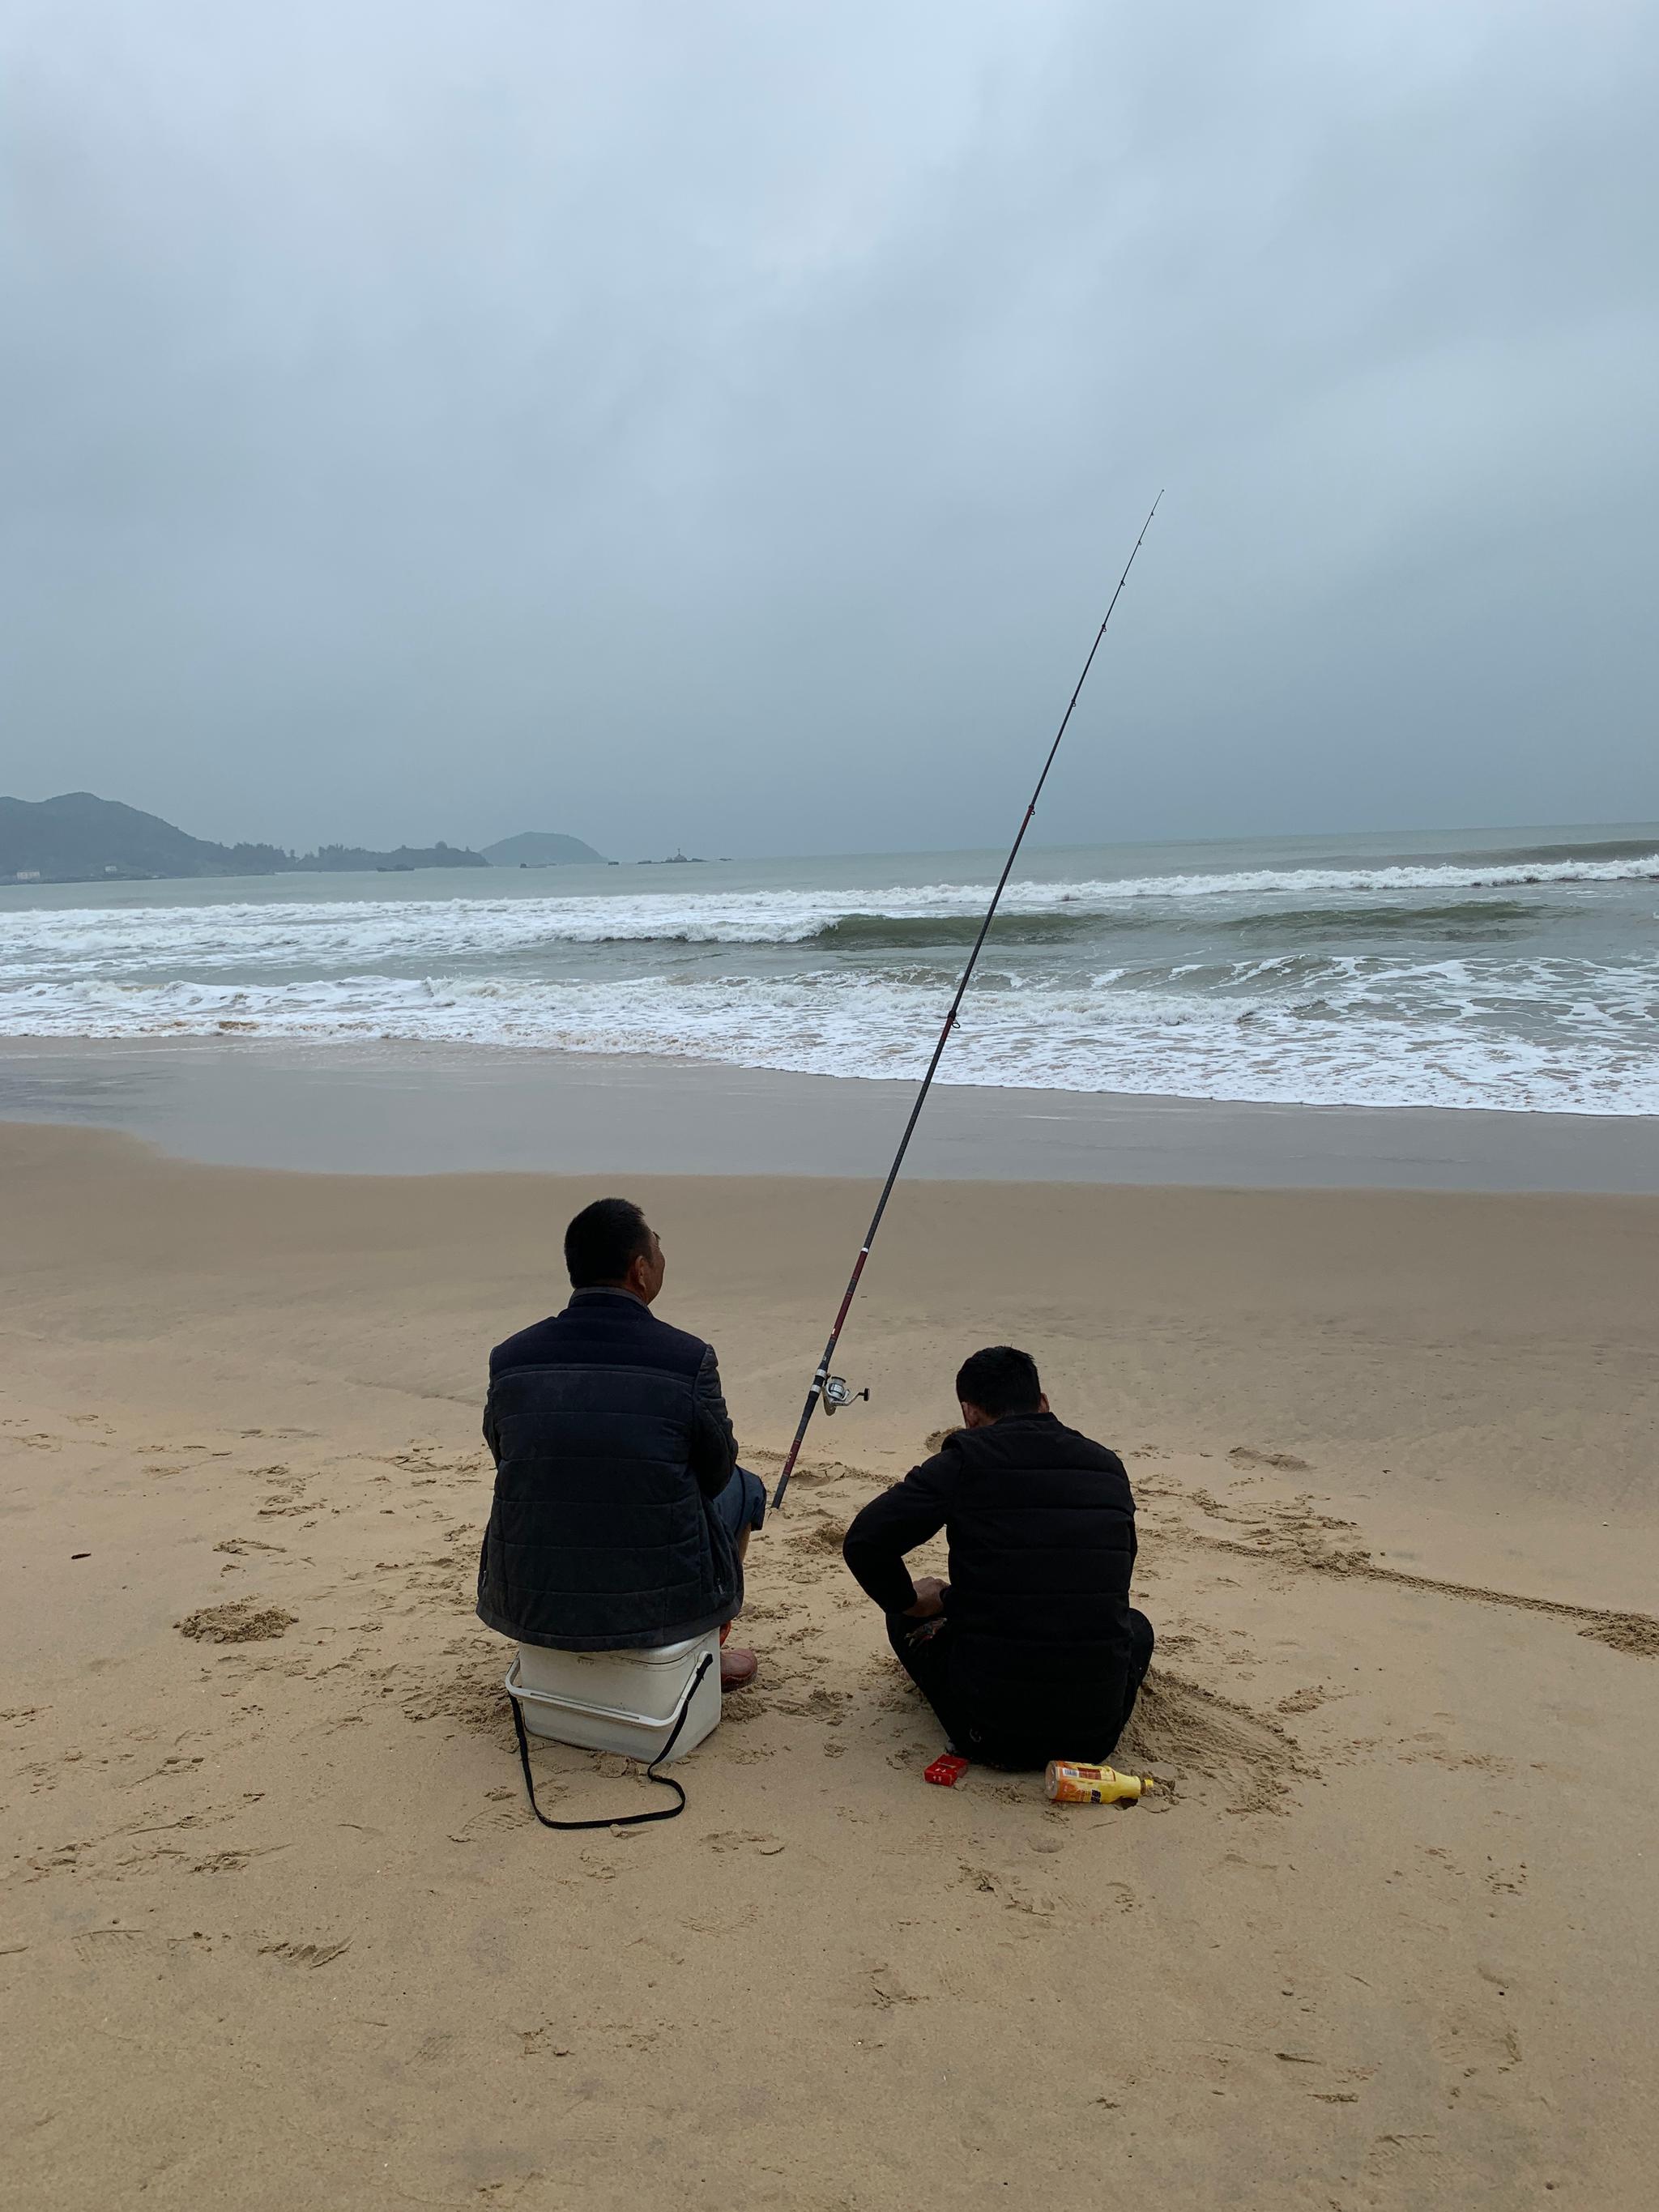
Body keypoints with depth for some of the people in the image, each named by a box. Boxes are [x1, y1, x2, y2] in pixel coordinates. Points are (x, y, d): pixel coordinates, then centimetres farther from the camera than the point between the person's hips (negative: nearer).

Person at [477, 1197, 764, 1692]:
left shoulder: (509, 1360, -7)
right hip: (659, 1599, -3)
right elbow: (715, 1473, -1)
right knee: (744, 1487, 25)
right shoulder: (689, 1360, -17)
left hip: (532, 1606, 4)